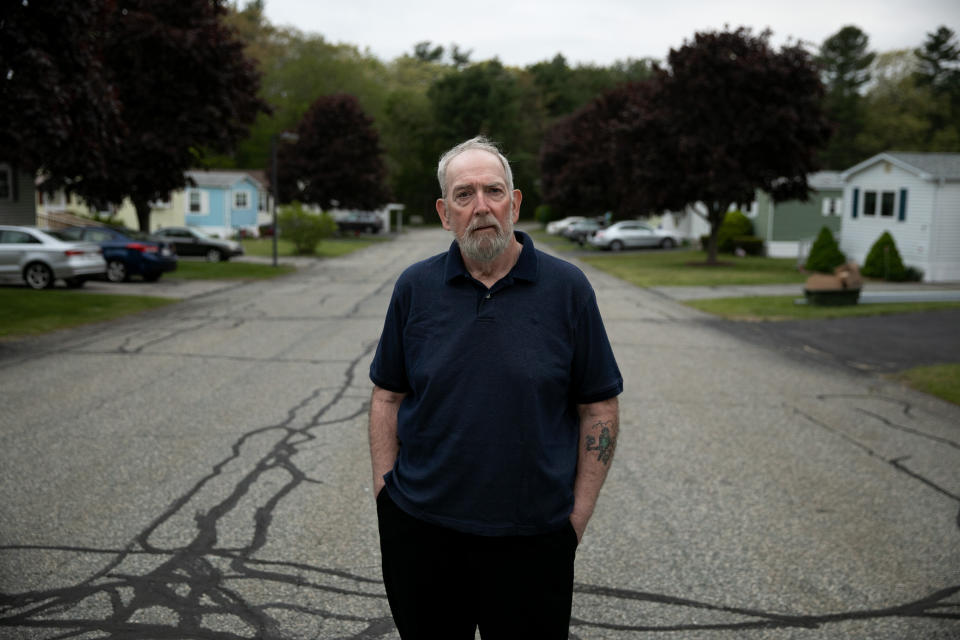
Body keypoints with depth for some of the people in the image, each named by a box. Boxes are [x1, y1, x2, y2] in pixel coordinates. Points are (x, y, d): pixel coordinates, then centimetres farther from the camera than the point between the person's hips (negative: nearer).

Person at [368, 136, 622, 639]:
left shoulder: (567, 288, -4)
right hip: (419, 530, 2)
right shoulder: (415, 287, 1)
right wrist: (386, 493, 0)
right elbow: (388, 396, 7)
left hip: (532, 537, -1)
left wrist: (578, 514, -4)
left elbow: (598, 407, -1)